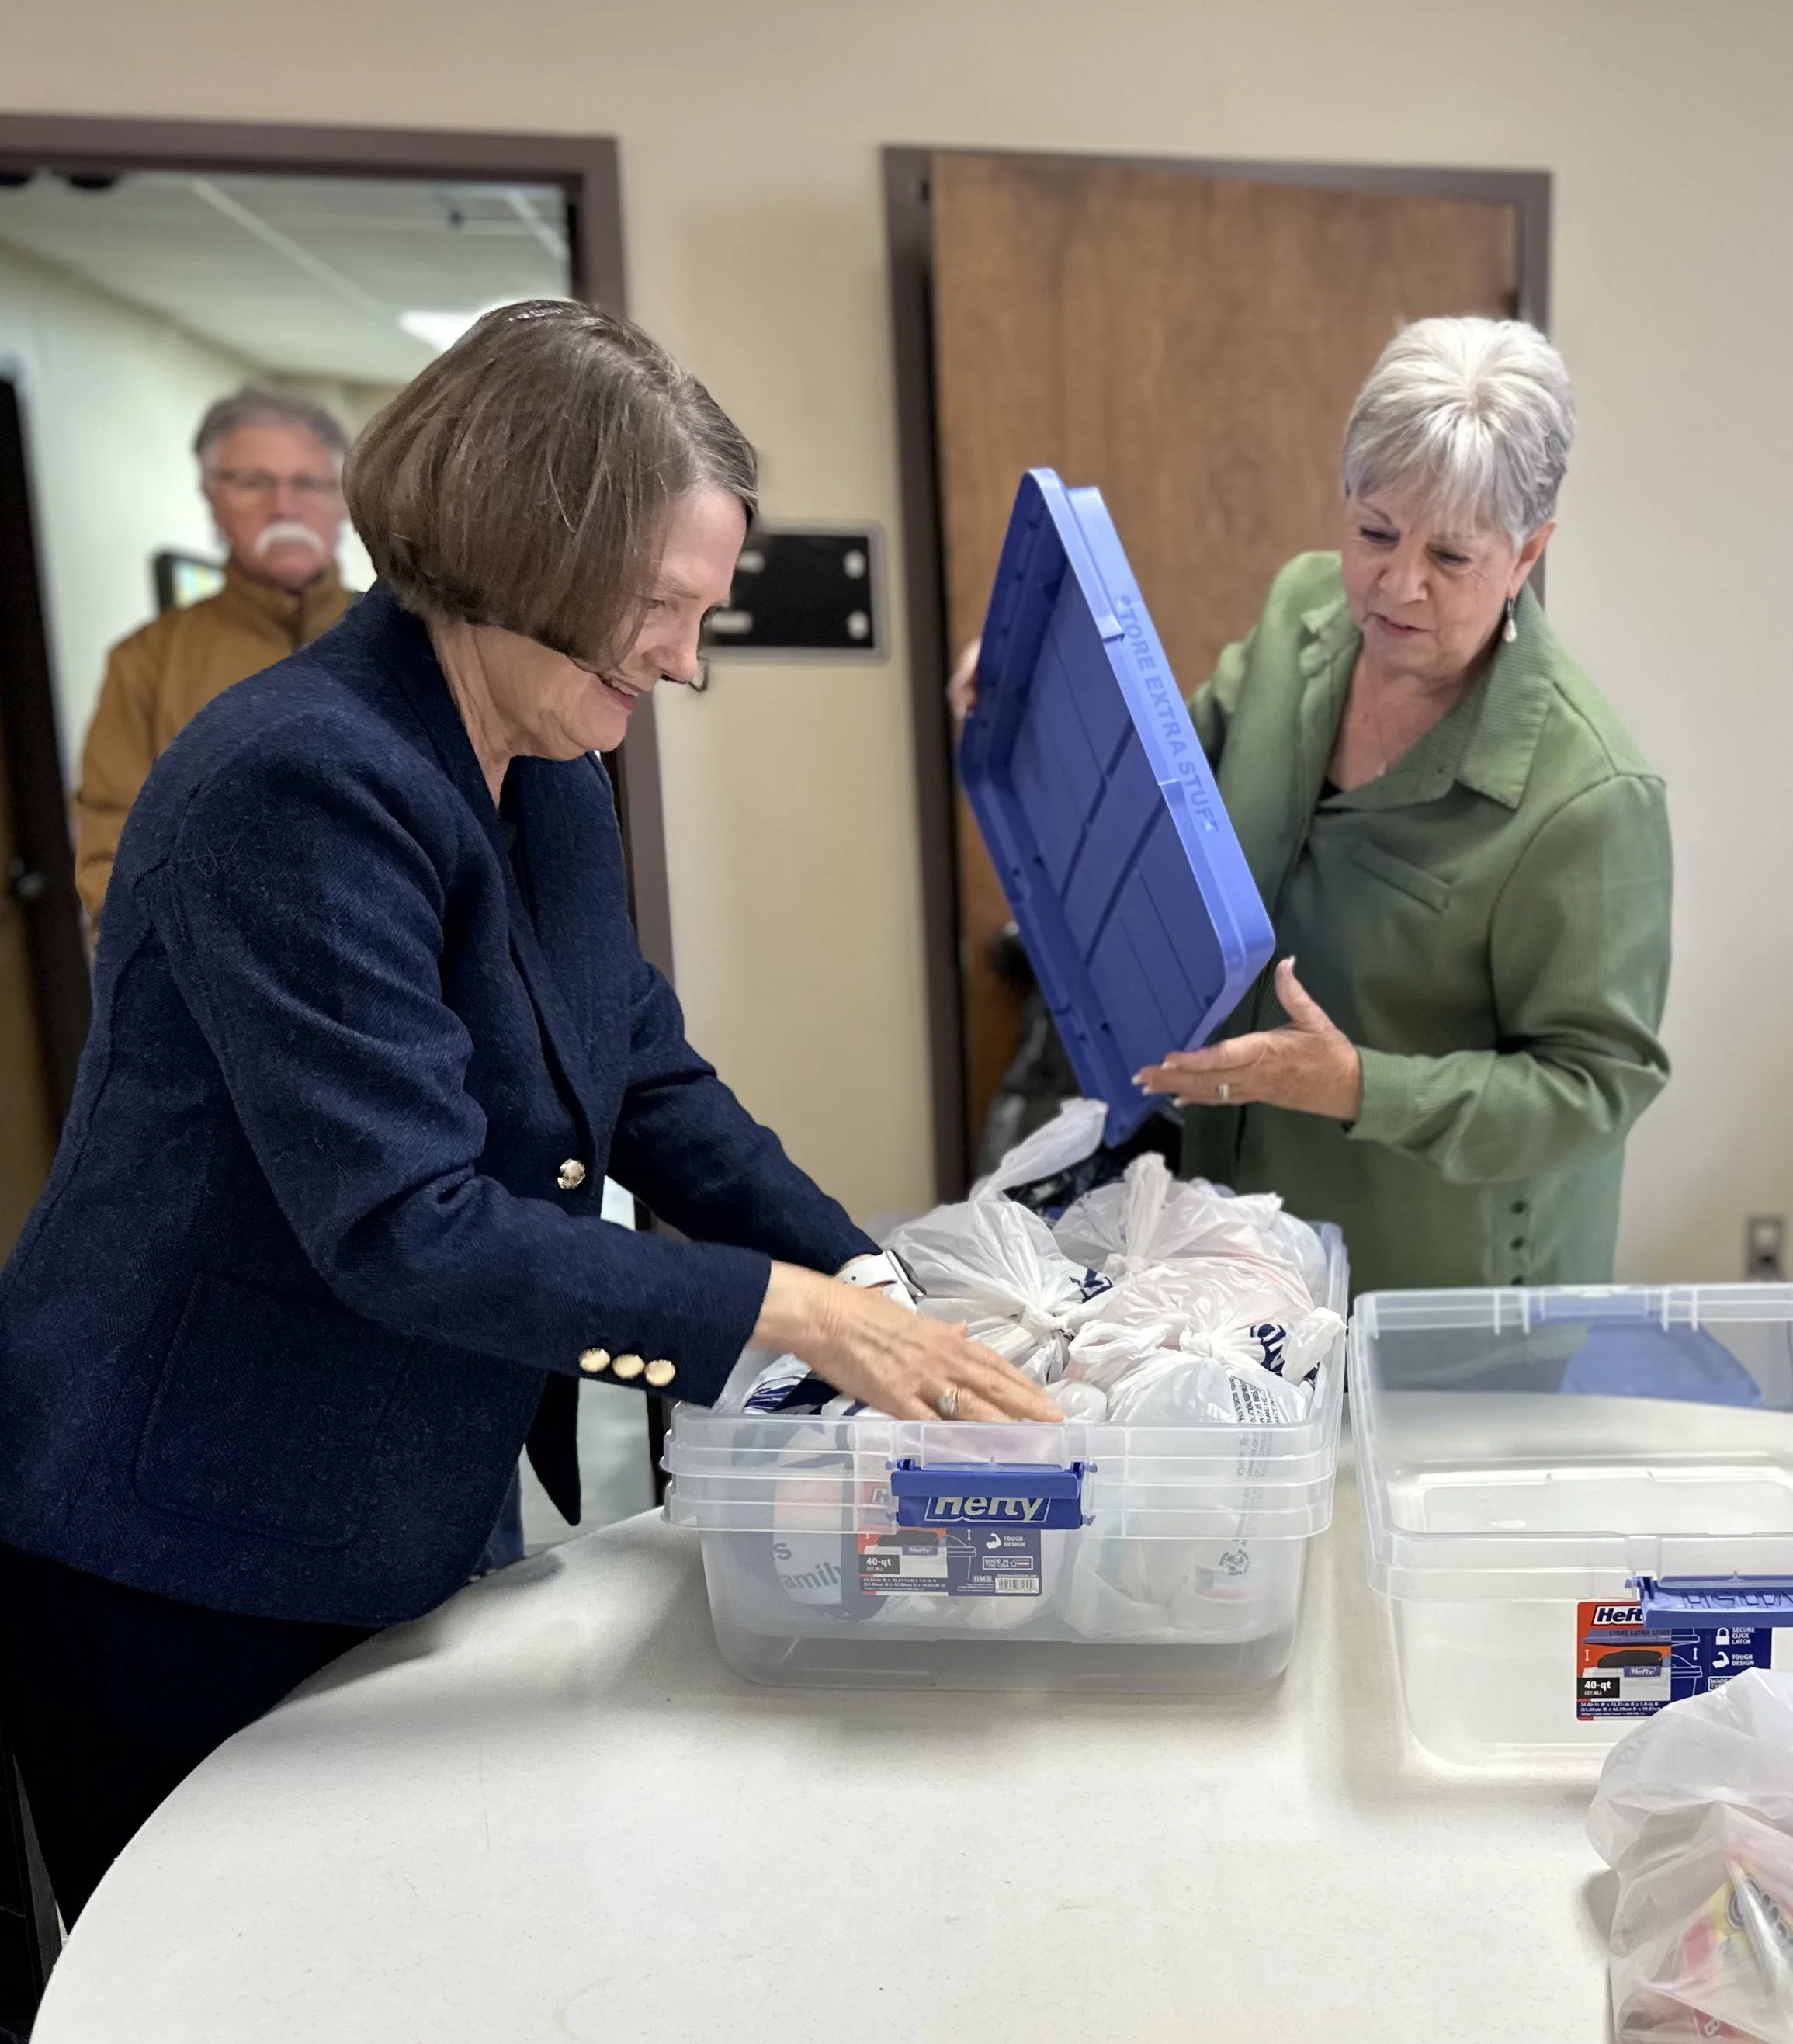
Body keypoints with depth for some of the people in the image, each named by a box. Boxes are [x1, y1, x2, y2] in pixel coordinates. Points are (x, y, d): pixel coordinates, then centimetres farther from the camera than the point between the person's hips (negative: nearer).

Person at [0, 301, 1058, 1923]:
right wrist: (795, 1312, -27)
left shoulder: (552, 780, 2)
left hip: (413, 1530, 8)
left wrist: (874, 1290, -6)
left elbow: (651, 1074, 4)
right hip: (185, 1569, -7)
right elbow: (404, 1224, -30)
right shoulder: (300, 780, -26)